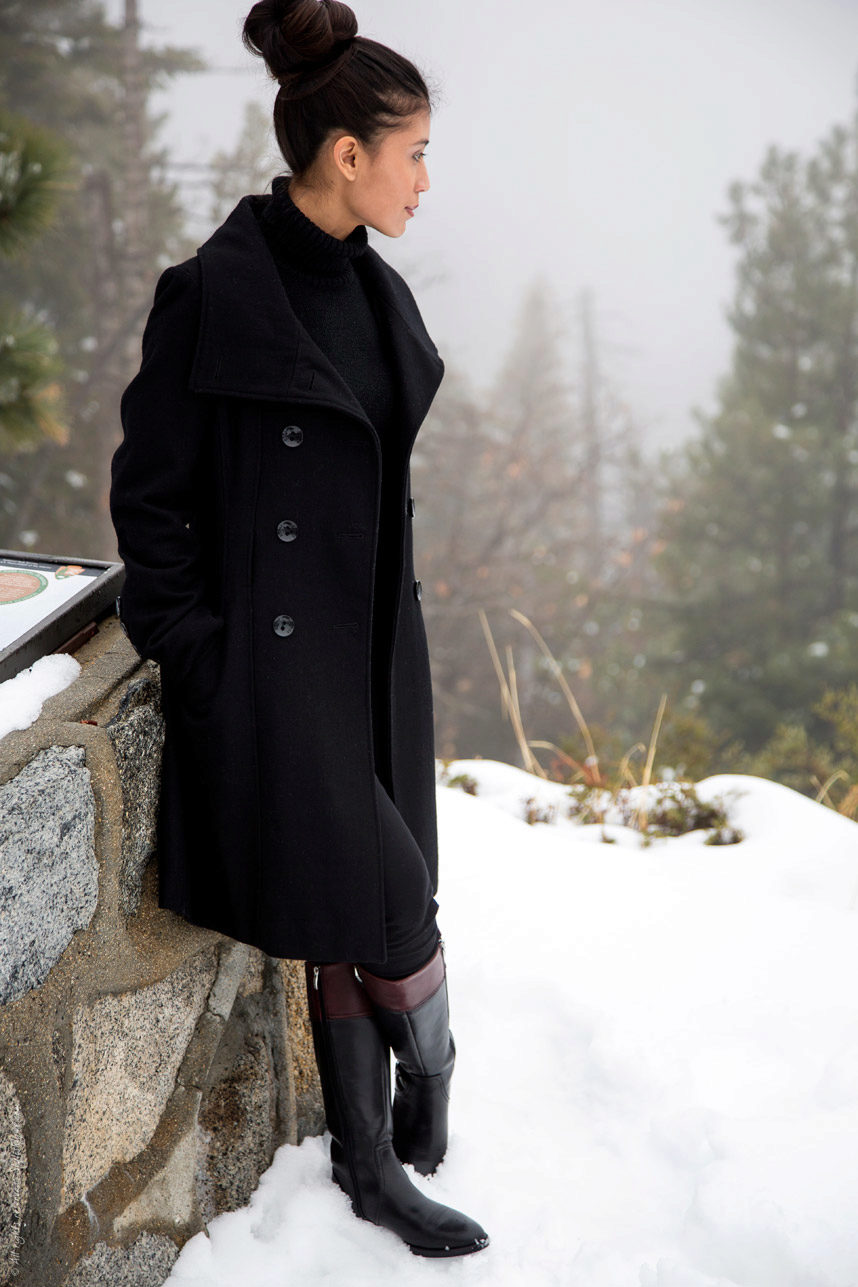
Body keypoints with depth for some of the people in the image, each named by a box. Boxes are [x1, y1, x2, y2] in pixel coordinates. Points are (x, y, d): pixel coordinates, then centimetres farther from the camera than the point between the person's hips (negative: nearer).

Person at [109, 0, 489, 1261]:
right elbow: (150, 494, -11)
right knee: (385, 916, -1)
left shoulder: (377, 293, 9)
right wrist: (198, 661, -12)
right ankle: (430, 1075, 29)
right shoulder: (213, 294, -15)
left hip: (375, 650, 7)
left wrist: (395, 629, 16)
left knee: (353, 926, 13)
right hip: (275, 662, -7)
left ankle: (373, 1169, 28)